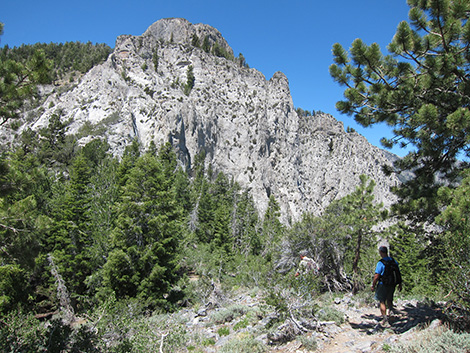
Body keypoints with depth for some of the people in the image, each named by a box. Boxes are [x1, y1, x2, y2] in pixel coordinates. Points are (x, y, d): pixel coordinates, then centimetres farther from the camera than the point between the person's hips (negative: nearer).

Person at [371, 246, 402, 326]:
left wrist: (373, 286, -7)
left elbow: (376, 276, -17)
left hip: (383, 285, -5)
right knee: (389, 299, 25)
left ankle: (385, 319, 7)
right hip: (392, 285, 5)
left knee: (382, 302, 7)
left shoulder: (380, 263, -17)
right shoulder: (394, 261, 0)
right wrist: (400, 284, 18)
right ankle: (391, 308, 0)